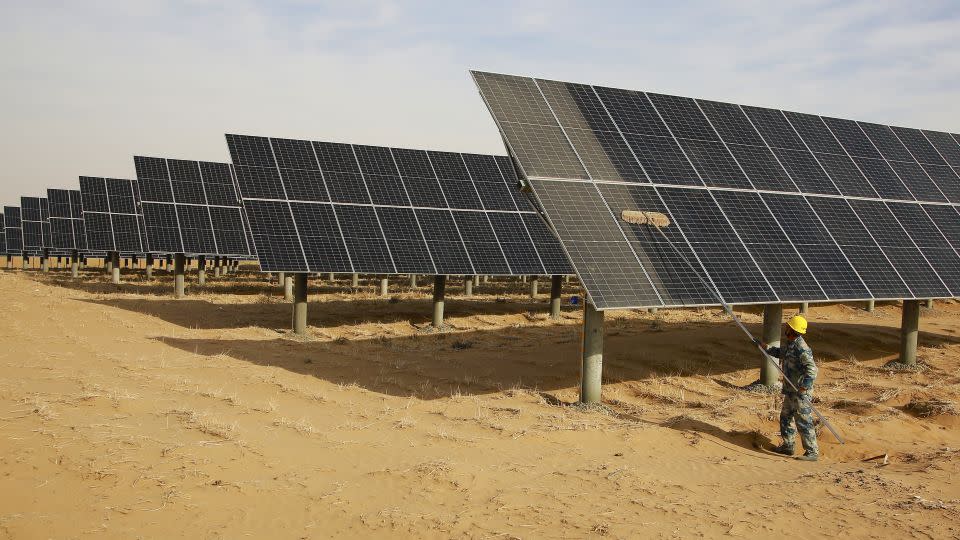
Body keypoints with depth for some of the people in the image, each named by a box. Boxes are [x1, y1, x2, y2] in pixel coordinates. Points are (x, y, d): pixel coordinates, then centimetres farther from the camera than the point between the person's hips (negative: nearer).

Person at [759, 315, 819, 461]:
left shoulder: (801, 348, -21)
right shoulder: (790, 345, 10)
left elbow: (812, 369, -27)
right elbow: (780, 352, 32)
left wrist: (804, 386, -31)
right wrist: (767, 348, 21)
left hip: (800, 392, -10)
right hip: (790, 390, 10)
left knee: (803, 422, -6)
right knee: (785, 417, 19)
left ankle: (812, 452, 2)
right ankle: (788, 446, 31)